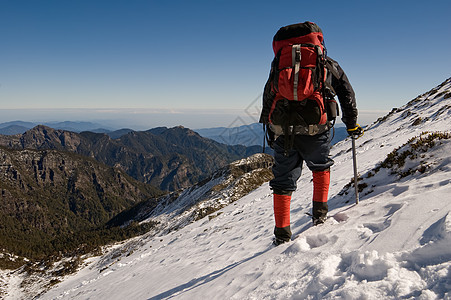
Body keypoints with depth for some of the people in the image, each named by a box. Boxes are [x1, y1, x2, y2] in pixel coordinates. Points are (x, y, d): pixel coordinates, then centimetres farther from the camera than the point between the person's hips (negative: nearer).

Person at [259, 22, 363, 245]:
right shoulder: (329, 64, 17)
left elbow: (268, 97, 18)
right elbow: (347, 94, 19)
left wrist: (270, 131, 23)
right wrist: (352, 125, 31)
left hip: (283, 130, 1)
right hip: (315, 128, -1)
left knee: (283, 180, 13)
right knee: (321, 167, 29)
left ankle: (282, 234, 14)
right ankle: (319, 214, 26)